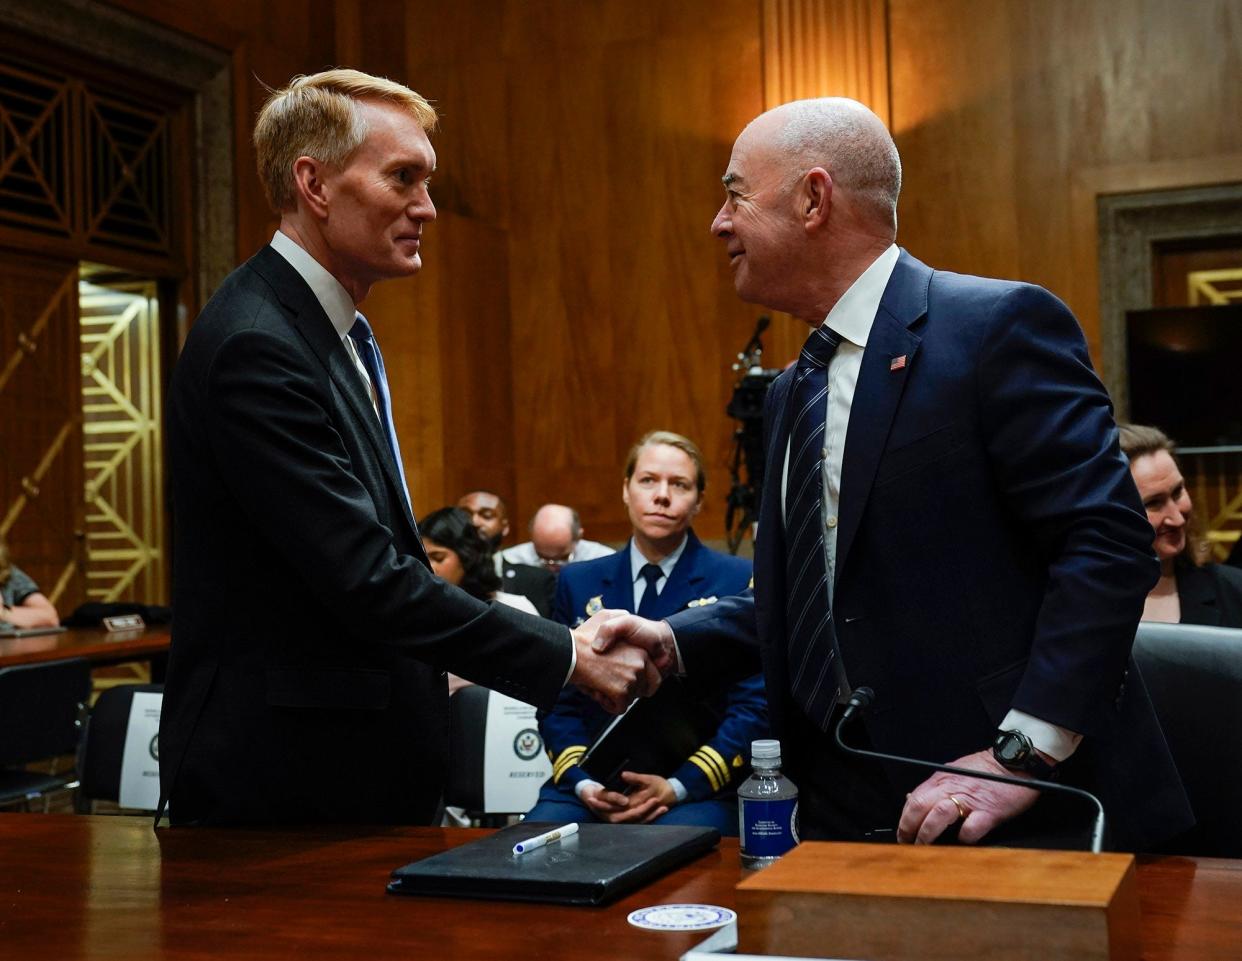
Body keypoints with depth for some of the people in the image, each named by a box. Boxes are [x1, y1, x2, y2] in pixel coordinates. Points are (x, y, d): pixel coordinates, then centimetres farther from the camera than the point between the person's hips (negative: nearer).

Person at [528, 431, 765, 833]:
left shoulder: (739, 582, 2)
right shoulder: (578, 582, 12)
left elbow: (754, 708, -2)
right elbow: (559, 704, 11)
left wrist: (677, 786, -13)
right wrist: (584, 784, -7)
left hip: (697, 791, -3)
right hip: (592, 789, 3)